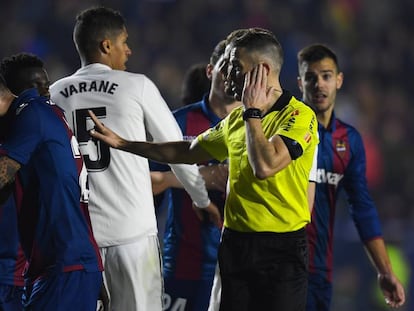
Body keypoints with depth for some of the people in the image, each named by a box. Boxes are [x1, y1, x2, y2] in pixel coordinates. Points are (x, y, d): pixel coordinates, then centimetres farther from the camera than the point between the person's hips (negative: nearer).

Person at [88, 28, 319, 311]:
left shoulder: (300, 116, -12)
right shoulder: (236, 119, 12)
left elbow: (264, 166, -27)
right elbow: (187, 152, 24)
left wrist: (252, 112, -13)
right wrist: (121, 143, 21)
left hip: (281, 248, -7)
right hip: (235, 242, 7)